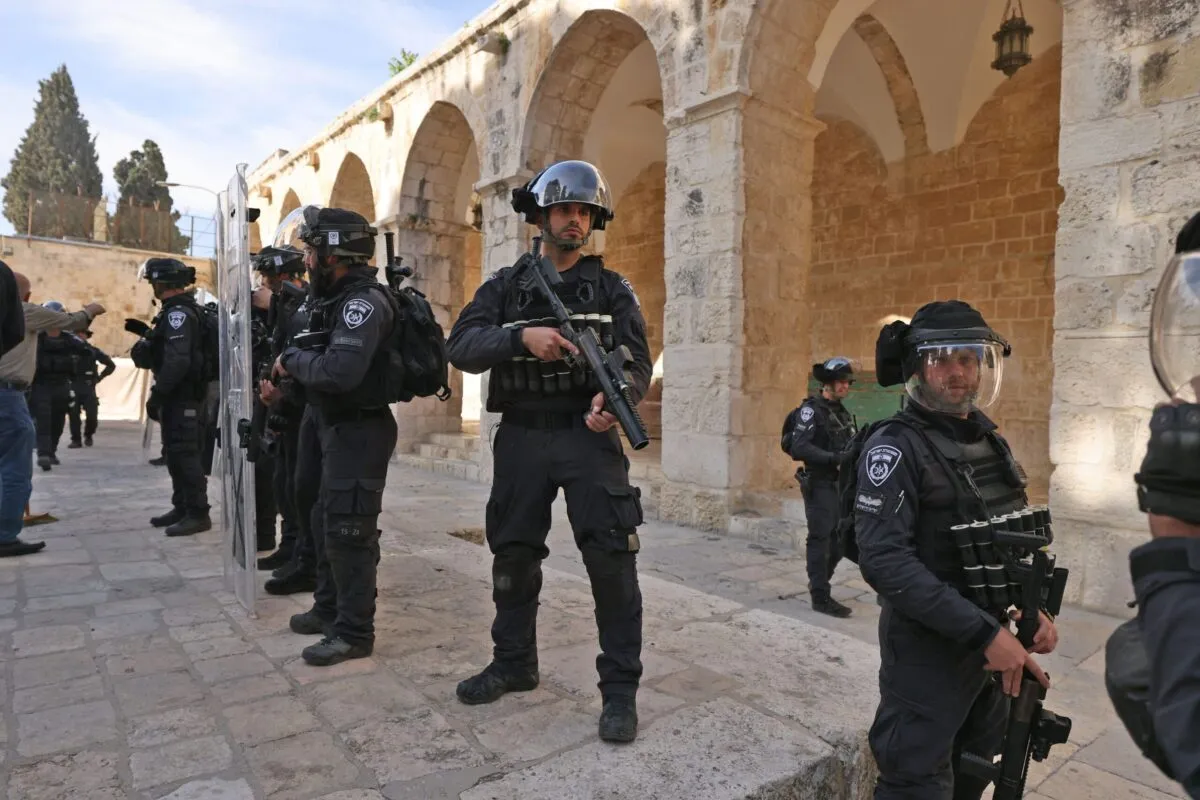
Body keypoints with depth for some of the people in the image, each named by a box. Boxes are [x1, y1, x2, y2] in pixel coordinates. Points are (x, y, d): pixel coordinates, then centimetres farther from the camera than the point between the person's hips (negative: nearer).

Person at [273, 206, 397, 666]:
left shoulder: (364, 300, -19)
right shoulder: (341, 297, 13)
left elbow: (340, 371, -31)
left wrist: (292, 359, -15)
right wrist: (291, 367, -2)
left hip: (358, 433, -10)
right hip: (335, 428, 10)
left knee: (348, 531, -4)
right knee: (326, 522, 19)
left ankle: (354, 632, 8)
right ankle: (330, 608, 35)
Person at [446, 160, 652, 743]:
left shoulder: (612, 289, 6)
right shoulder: (504, 287, 7)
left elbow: (637, 361, -3)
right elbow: (461, 346, -7)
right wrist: (523, 337, -24)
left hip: (588, 435, -2)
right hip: (521, 437, 2)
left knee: (610, 559, -8)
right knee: (513, 556, 13)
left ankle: (620, 688, 8)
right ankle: (513, 664, 34)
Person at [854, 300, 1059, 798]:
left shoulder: (991, 442, 7)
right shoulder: (895, 447, -18)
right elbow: (884, 561, -27)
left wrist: (1034, 608, 0)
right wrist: (984, 632, -26)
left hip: (993, 643, 8)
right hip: (927, 649, -8)